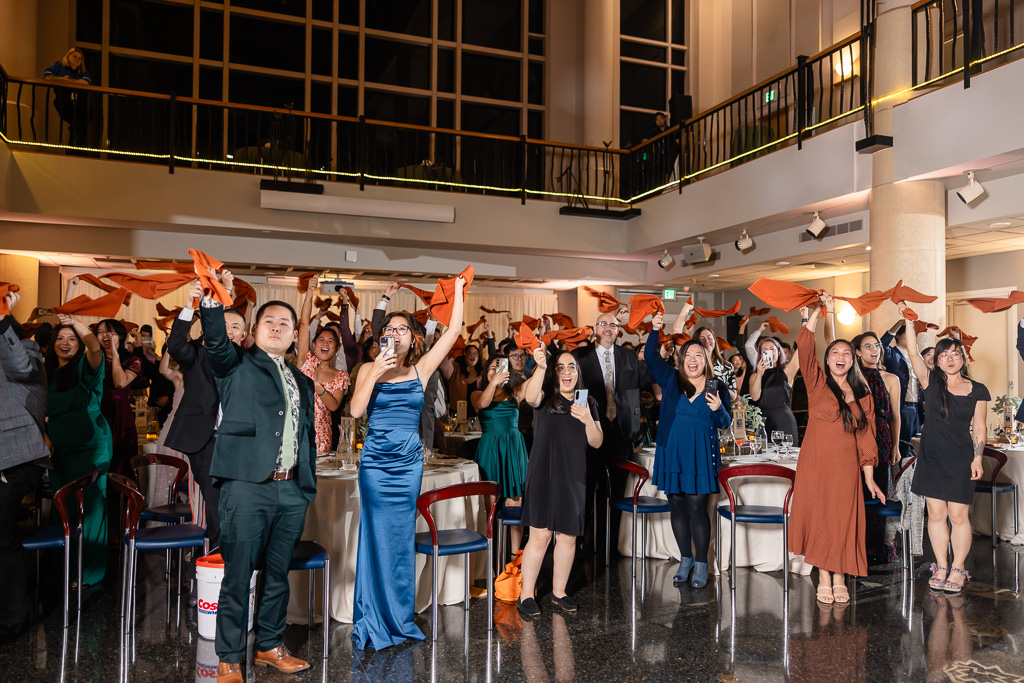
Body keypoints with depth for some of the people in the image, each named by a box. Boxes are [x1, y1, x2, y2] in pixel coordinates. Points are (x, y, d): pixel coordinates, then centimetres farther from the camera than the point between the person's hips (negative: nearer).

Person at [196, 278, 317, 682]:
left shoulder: (302, 382, 20)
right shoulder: (237, 366, 7)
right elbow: (216, 342, -15)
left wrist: (309, 486, 16)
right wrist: (211, 302, -33)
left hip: (292, 490, 5)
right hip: (247, 485, -5)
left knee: (278, 574, 14)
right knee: (238, 576, -1)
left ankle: (269, 646, 29)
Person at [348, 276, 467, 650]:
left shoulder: (421, 369, 5)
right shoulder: (369, 369, 3)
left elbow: (452, 332, 2)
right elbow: (356, 410, -9)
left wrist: (459, 290, 6)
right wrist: (376, 373, -15)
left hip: (409, 463, 1)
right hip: (375, 462, -1)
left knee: (402, 539, 9)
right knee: (378, 538, 3)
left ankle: (399, 617, 22)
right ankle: (375, 620, 15)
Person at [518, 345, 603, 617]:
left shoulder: (589, 403, 11)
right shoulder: (546, 398, -1)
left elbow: (597, 443, 8)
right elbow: (531, 397, -26)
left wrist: (588, 421, -11)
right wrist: (541, 367, -41)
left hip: (573, 479, 4)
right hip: (543, 476, -4)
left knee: (567, 537, 10)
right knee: (540, 535, -6)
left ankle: (559, 591, 26)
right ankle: (527, 594, 8)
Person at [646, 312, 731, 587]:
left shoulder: (718, 388, 2)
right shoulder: (671, 379, 5)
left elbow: (726, 424, 3)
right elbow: (651, 357, 0)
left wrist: (719, 408, -18)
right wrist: (655, 330, -12)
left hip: (700, 456, -2)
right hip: (672, 453, 2)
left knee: (697, 508, -2)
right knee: (676, 507, 9)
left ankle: (701, 564, 13)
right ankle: (685, 559, 25)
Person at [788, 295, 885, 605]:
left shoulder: (862, 394, 10)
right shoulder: (817, 383, 3)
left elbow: (866, 437, 9)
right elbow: (804, 347, -11)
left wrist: (869, 477, 6)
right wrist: (818, 311, -12)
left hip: (846, 466, 2)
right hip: (815, 463, -2)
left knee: (844, 519, 5)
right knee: (818, 516, 2)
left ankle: (840, 578, 19)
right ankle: (823, 578, 16)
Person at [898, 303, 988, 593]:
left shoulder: (978, 390, 2)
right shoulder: (931, 382, 2)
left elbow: (979, 427, 2)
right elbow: (913, 352, -8)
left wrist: (977, 458, -5)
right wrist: (908, 320, -13)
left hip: (960, 459, -1)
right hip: (931, 456, 1)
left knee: (959, 515, -1)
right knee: (936, 514, 6)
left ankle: (958, 569, 11)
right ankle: (941, 567, 16)